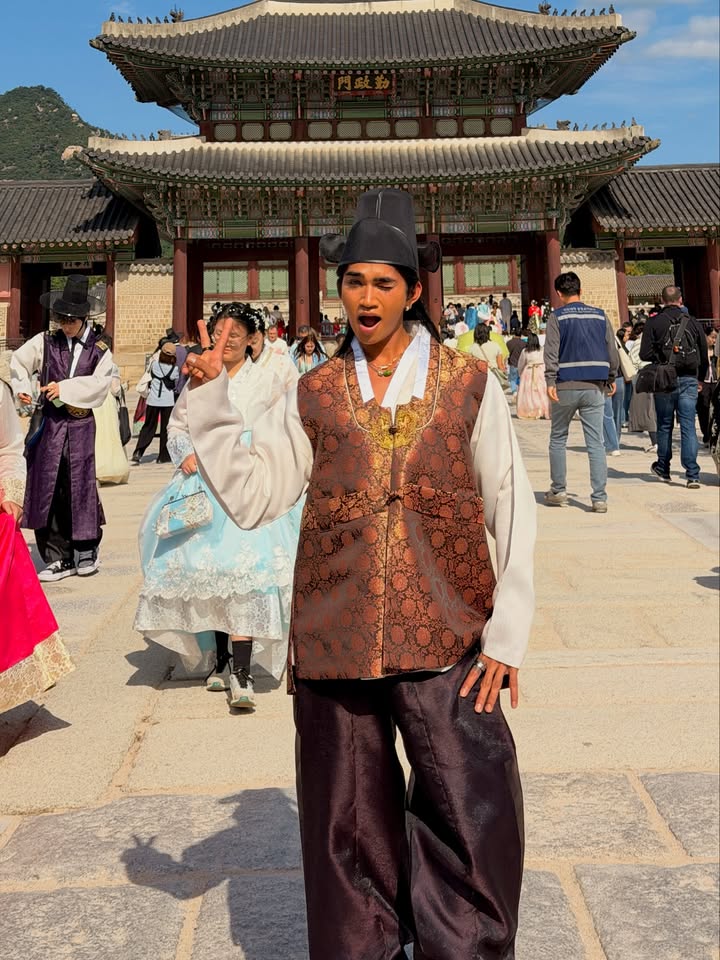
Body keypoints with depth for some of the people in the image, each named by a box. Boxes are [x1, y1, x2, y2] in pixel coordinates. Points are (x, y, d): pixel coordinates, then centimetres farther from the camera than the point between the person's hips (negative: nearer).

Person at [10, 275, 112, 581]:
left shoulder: (99, 350, 2)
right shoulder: (46, 342, 5)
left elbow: (99, 383, -9)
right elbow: (19, 362, 6)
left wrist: (65, 388, -15)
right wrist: (23, 389, -11)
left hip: (81, 424, -1)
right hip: (50, 422, 2)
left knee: (80, 486, 2)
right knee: (48, 488, 1)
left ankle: (87, 550, 22)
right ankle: (59, 558, 10)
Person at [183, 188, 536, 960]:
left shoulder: (469, 387, 3)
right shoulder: (313, 395, 7)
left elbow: (513, 511, 2)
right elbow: (251, 498, 1)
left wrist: (507, 633, -5)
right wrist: (209, 402, -6)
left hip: (446, 643, -1)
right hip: (335, 644, 2)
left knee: (472, 827, 3)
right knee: (348, 832, 13)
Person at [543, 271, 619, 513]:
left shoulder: (557, 317, -1)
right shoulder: (600, 315, 8)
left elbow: (551, 351, -10)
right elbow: (612, 350, 10)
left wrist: (550, 381, -13)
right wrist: (611, 378, 20)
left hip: (566, 387, -2)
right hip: (595, 387, 2)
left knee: (558, 439, 13)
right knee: (596, 442, 2)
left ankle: (558, 491, 19)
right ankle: (599, 498, -3)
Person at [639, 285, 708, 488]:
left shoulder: (653, 323, -3)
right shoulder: (693, 322, 5)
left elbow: (645, 354, -8)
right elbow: (704, 355, 9)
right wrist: (700, 378, 22)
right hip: (689, 380, 1)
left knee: (664, 426, 12)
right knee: (688, 427, -1)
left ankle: (663, 469, 24)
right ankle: (692, 474, -7)